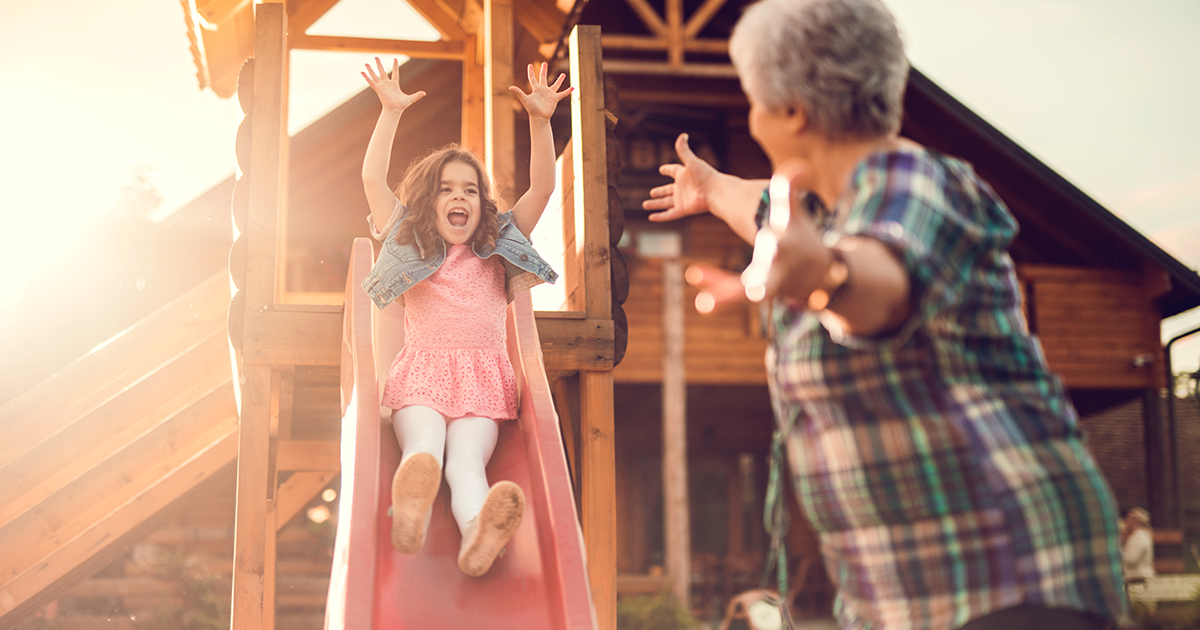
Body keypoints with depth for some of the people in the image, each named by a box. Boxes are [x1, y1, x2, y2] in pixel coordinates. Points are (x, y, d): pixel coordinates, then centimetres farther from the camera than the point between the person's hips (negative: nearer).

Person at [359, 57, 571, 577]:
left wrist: (540, 121, 0)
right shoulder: (409, 246, 18)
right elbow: (373, 180, 10)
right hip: (421, 373, 0)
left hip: (484, 378, 1)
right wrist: (391, 112, 4)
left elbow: (542, 188, 11)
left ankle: (478, 535, -60)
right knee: (423, 448, -33)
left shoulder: (497, 250, 21)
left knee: (465, 462, -29)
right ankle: (409, 513, -65)